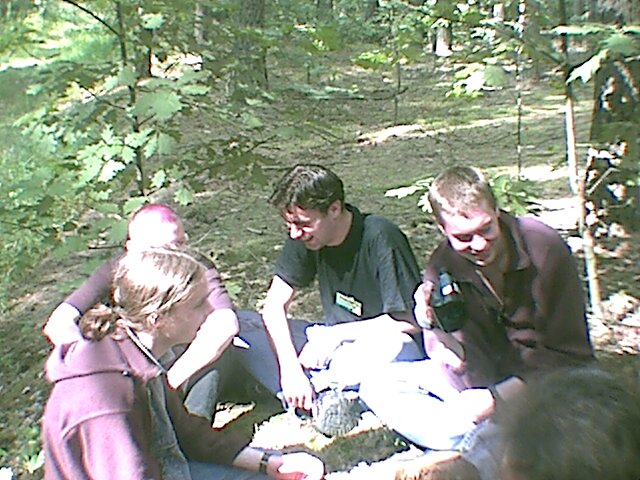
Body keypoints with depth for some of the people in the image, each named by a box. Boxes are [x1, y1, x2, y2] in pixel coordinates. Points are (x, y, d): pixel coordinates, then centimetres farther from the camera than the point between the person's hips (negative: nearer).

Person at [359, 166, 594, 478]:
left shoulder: (544, 249, -20)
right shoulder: (443, 266, -10)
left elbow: (571, 357, -16)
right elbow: (465, 366, -11)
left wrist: (496, 397, -25)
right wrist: (434, 327, -32)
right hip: (486, 377, 6)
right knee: (377, 387, -9)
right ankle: (477, 442, -22)